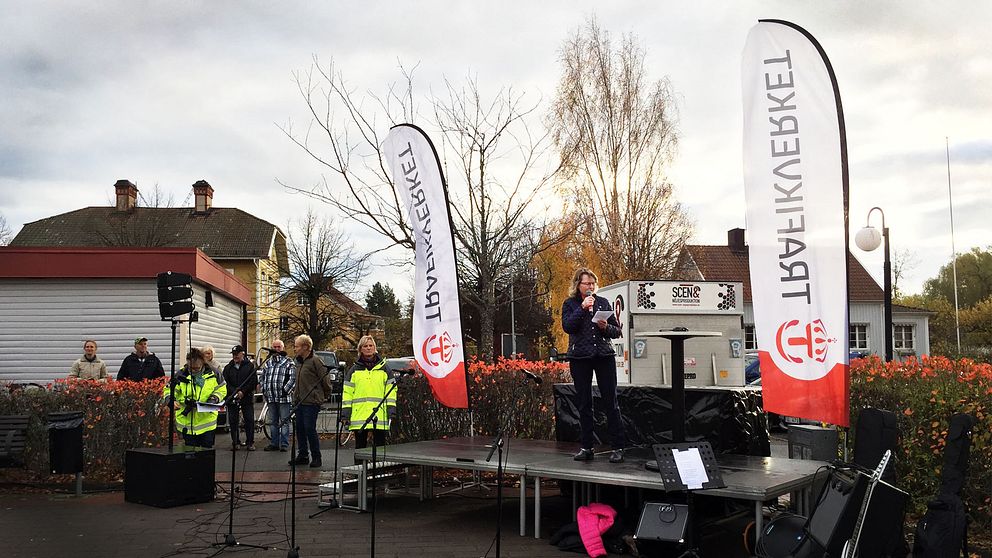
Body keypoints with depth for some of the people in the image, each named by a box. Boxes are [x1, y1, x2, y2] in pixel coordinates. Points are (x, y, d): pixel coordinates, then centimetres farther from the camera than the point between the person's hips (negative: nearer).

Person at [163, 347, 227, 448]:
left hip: (207, 420, 0)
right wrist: (171, 400, -20)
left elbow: (221, 390, 7)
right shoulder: (181, 375, -6)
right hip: (187, 421, 0)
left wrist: (214, 398, -12)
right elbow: (168, 390, 0)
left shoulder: (213, 374, -3)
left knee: (207, 448, 6)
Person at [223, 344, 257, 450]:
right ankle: (235, 442, 13)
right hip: (232, 399, 3)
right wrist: (234, 392, -12)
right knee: (233, 421, 4)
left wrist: (243, 392, -12)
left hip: (247, 398, -3)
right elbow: (226, 383, 4)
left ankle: (250, 443, 4)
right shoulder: (228, 368, 12)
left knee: (249, 420, -3)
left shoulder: (250, 366, 3)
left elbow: (254, 382, -3)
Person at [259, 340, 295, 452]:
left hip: (284, 397, -5)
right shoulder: (267, 362, 16)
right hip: (270, 397, 5)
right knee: (272, 422, 11)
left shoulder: (289, 362, -1)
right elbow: (262, 377, 21)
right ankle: (274, 443, 18)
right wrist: (264, 390, 10)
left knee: (284, 421, -1)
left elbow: (293, 378, -7)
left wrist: (285, 390, -14)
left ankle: (284, 444, 3)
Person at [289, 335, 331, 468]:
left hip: (311, 402, -9)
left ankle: (316, 457, 2)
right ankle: (302, 456, 19)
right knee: (300, 429, 10)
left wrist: (325, 396, -2)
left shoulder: (315, 361, -12)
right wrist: (296, 396, 17)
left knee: (310, 429, -7)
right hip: (299, 401, 9)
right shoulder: (299, 362, 15)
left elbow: (326, 379, -11)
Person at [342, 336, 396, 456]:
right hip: (359, 416, 1)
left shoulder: (383, 369, 9)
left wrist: (391, 410, -3)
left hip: (380, 415, 0)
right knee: (360, 446, 6)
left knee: (380, 445, 2)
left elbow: (391, 389, 7)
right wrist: (345, 414, -1)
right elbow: (347, 392, 7)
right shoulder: (354, 370, 9)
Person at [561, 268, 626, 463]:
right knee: (584, 403, 4)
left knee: (611, 402, -3)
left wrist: (606, 327, -10)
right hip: (580, 358, -1)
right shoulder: (570, 304, 6)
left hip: (604, 355, 1)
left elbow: (617, 331, 11)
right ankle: (587, 446, 12)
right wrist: (582, 308, -16)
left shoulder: (603, 302, 11)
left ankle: (618, 447, 1)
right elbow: (567, 326, -11)